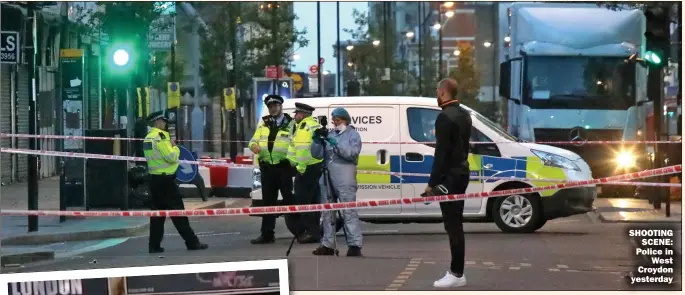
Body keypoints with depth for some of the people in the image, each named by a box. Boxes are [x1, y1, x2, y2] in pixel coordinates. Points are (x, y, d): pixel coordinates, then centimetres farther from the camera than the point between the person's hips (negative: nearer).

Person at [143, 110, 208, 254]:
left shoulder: (148, 138, 14)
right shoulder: (160, 136, -14)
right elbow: (171, 157, -19)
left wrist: (170, 147, 12)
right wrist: (175, 148, -1)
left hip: (154, 178, 9)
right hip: (165, 179, -8)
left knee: (157, 212, 9)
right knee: (177, 211, -5)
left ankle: (154, 245, 7)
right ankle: (192, 242, -1)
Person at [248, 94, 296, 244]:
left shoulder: (290, 123, -1)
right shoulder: (263, 123, 14)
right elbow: (254, 140, 13)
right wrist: (254, 146, -10)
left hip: (283, 167, -5)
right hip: (267, 167, 5)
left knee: (289, 199, -1)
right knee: (268, 201, 8)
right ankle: (267, 234, 12)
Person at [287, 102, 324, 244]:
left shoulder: (304, 127, -13)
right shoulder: (315, 125, 19)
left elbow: (303, 149, -23)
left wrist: (301, 167, -23)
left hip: (306, 168, -11)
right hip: (317, 166, 11)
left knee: (303, 201, -8)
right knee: (313, 201, 15)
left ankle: (311, 231, -11)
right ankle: (314, 231, 21)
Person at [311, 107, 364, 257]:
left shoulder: (353, 135, 4)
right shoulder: (330, 135, 18)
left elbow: (352, 153, -12)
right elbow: (316, 154, 14)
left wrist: (336, 144, -20)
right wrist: (317, 141, -4)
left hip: (345, 179, -6)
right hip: (327, 177, 6)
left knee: (349, 211, -11)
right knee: (327, 211, 7)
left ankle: (355, 245, -13)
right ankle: (327, 245, 13)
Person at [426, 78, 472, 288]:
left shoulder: (445, 117, -16)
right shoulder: (464, 115, 13)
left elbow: (441, 153, -19)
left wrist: (432, 182, -16)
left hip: (449, 176, -10)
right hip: (460, 172, 10)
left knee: (452, 225, -7)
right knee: (456, 224, 13)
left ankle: (456, 274, -5)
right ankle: (457, 271, 17)